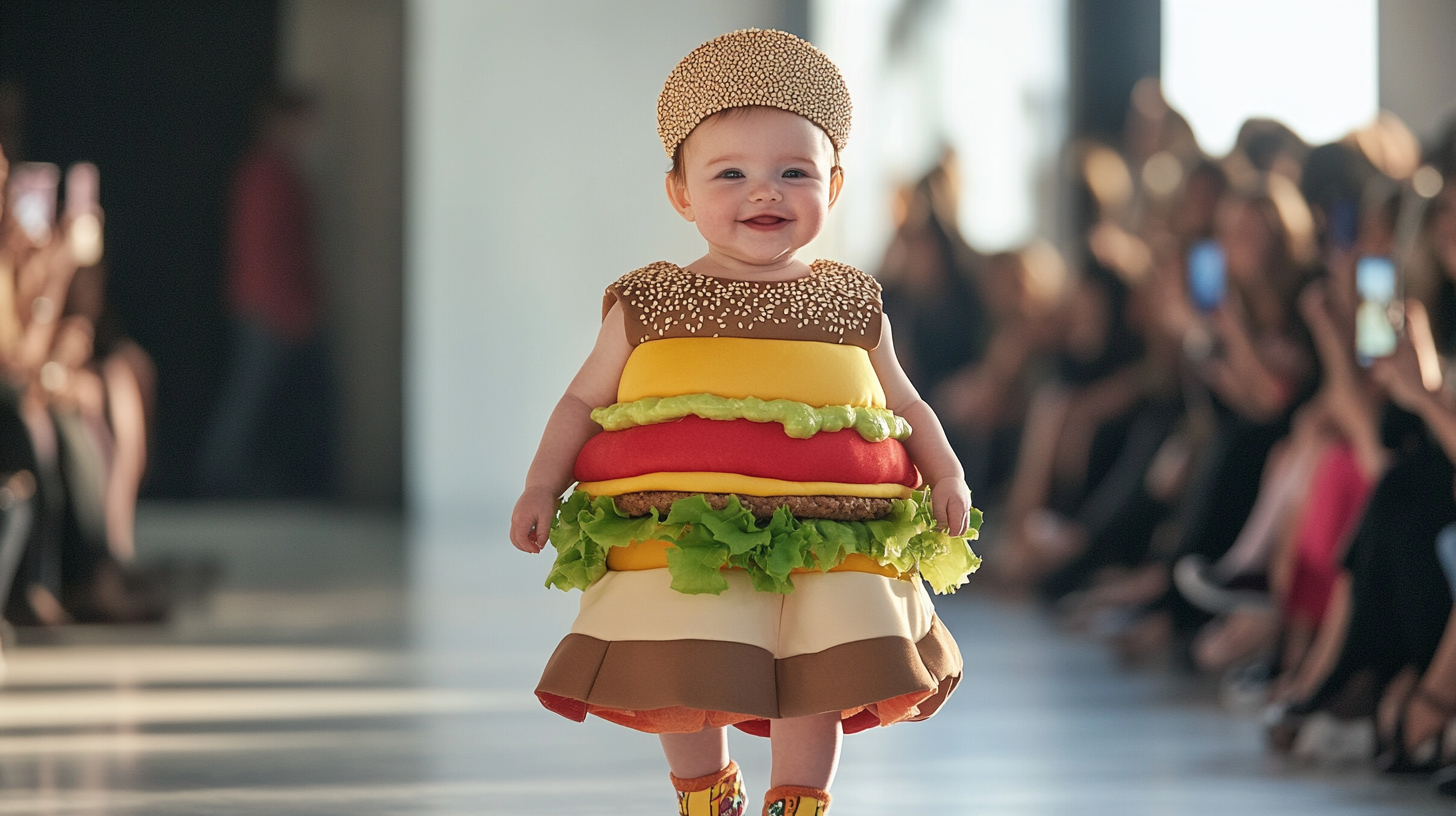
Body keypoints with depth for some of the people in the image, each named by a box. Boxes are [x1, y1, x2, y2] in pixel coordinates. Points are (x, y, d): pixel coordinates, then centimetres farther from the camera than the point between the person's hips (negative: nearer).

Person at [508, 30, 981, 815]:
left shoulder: (851, 306, 11)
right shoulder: (648, 305, 7)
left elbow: (904, 405, 19)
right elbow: (585, 401, 13)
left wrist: (947, 475, 4)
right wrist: (542, 486, 1)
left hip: (829, 539, 1)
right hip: (681, 538, -1)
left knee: (822, 689, -4)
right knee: (686, 688, -6)